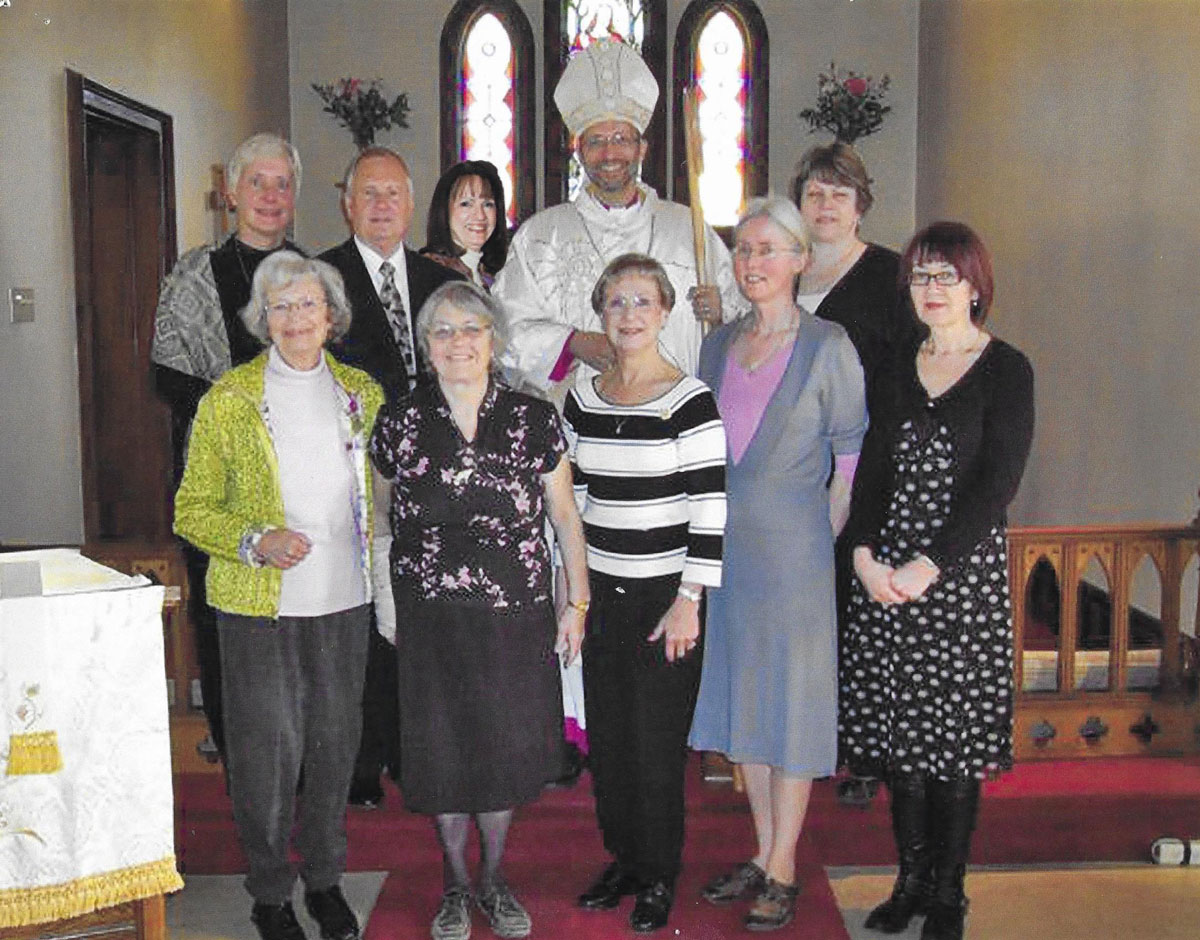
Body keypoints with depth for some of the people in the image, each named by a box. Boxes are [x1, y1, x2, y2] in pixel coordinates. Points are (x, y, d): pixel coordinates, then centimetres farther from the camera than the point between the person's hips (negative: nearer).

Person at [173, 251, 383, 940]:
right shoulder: (229, 400, -4)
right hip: (260, 603, -3)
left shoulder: (362, 393, 6)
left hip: (344, 599, 3)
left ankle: (326, 878, 31)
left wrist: (375, 554, 6)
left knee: (336, 740, 12)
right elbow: (193, 509, -2)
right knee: (268, 746, 3)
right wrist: (255, 541, -18)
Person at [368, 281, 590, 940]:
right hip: (430, 621, 0)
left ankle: (493, 880, 33)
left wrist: (577, 601, 2)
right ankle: (455, 884, 32)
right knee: (442, 755, 9)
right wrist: (383, 603, 7)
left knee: (505, 754, 10)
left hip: (514, 619, 0)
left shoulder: (533, 420, -1)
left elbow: (564, 517, 5)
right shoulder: (399, 422, -1)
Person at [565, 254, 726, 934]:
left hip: (666, 597, -5)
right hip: (601, 596, 5)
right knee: (607, 737, 12)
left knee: (657, 742, 3)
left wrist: (689, 602, -14)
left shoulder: (690, 400, -10)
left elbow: (710, 509, -12)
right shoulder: (583, 399, 7)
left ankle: (661, 877, 22)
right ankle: (623, 860, 30)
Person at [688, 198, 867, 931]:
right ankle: (764, 852, 27)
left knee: (793, 693, 3)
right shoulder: (719, 344, 9)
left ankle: (783, 870, 16)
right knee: (742, 691, 12)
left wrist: (826, 535, -9)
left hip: (794, 546, -6)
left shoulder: (828, 346, -7)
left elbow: (852, 454, -6)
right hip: (726, 543, 6)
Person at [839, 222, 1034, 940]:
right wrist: (865, 555, -6)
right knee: (896, 732, 8)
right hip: (885, 572, 4)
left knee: (955, 739, 2)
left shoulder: (1006, 369, -3)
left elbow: (996, 484, -10)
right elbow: (872, 470, 9)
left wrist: (928, 569, -16)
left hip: (965, 568, -4)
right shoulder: (897, 370, 12)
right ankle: (911, 881, 23)